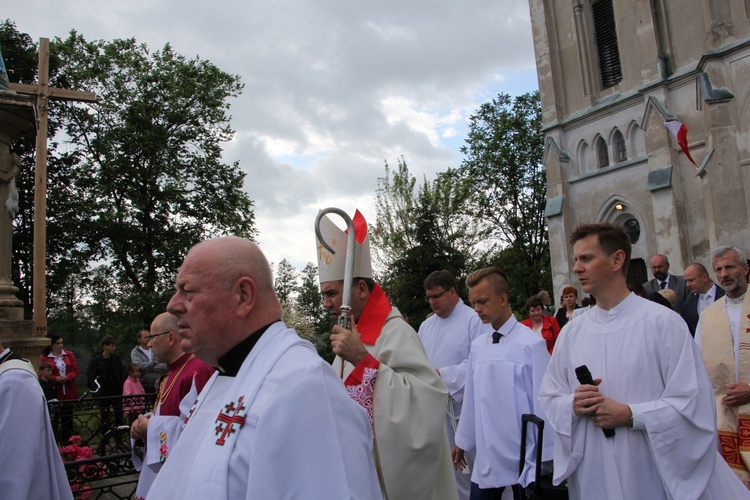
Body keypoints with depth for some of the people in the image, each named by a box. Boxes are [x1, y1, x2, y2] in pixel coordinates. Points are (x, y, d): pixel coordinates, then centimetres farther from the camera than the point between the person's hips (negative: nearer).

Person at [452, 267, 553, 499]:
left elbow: (542, 400, -9)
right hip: (488, 454, 5)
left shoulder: (530, 343, -13)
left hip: (522, 454, -5)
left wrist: (544, 457, -5)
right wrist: (462, 440, 15)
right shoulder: (477, 345, 3)